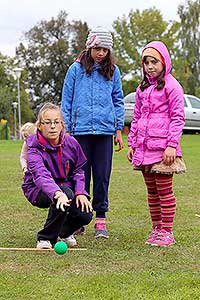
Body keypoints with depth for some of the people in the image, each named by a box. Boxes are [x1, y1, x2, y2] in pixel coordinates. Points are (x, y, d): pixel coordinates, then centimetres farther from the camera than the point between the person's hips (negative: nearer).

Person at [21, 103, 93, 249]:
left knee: (85, 215, -19)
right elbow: (41, 175, -45)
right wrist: (58, 193, -64)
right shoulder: (35, 149, -25)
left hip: (65, 186, 5)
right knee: (66, 194, -36)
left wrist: (80, 192, -14)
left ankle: (64, 232, 19)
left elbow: (78, 170, 5)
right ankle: (45, 238, -16)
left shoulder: (71, 143, -9)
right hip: (39, 191, -5)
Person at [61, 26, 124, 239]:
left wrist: (119, 130, 8)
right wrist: (66, 130, 1)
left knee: (102, 176, 2)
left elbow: (118, 101, 13)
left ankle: (100, 220, 8)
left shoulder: (113, 71, 9)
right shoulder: (76, 69, 4)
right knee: (81, 175, 3)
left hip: (105, 130, 1)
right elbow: (66, 101, 6)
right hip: (80, 130, -1)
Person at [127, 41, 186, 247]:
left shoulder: (171, 85, -4)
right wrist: (132, 143, 15)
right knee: (152, 190, 11)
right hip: (144, 147, 7)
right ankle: (156, 228, 19)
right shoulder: (143, 88, 17)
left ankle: (167, 232, 3)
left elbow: (177, 117, -9)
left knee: (164, 190, -3)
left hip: (162, 147, -7)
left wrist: (172, 145, -16)